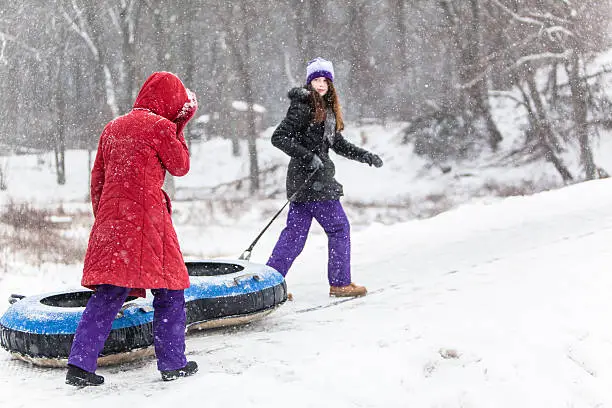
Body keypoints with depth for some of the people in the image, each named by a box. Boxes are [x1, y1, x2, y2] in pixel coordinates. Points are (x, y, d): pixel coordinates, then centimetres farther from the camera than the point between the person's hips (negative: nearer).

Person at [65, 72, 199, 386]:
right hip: (146, 218, -6)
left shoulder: (113, 127, 16)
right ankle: (172, 363, 11)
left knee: (108, 295, 8)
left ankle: (80, 363, 2)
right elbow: (180, 167, 8)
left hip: (110, 219, 6)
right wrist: (178, 128, 15)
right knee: (168, 290, 6)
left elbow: (97, 180, 18)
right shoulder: (161, 126, -5)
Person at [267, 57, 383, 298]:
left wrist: (365, 156, 11)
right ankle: (340, 283, 9)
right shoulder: (303, 107, -11)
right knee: (339, 228, -1)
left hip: (317, 178, 9)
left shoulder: (328, 109, 16)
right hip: (308, 179, -9)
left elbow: (337, 143, 22)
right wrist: (308, 157, -20)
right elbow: (278, 138, -16)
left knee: (295, 232, 9)